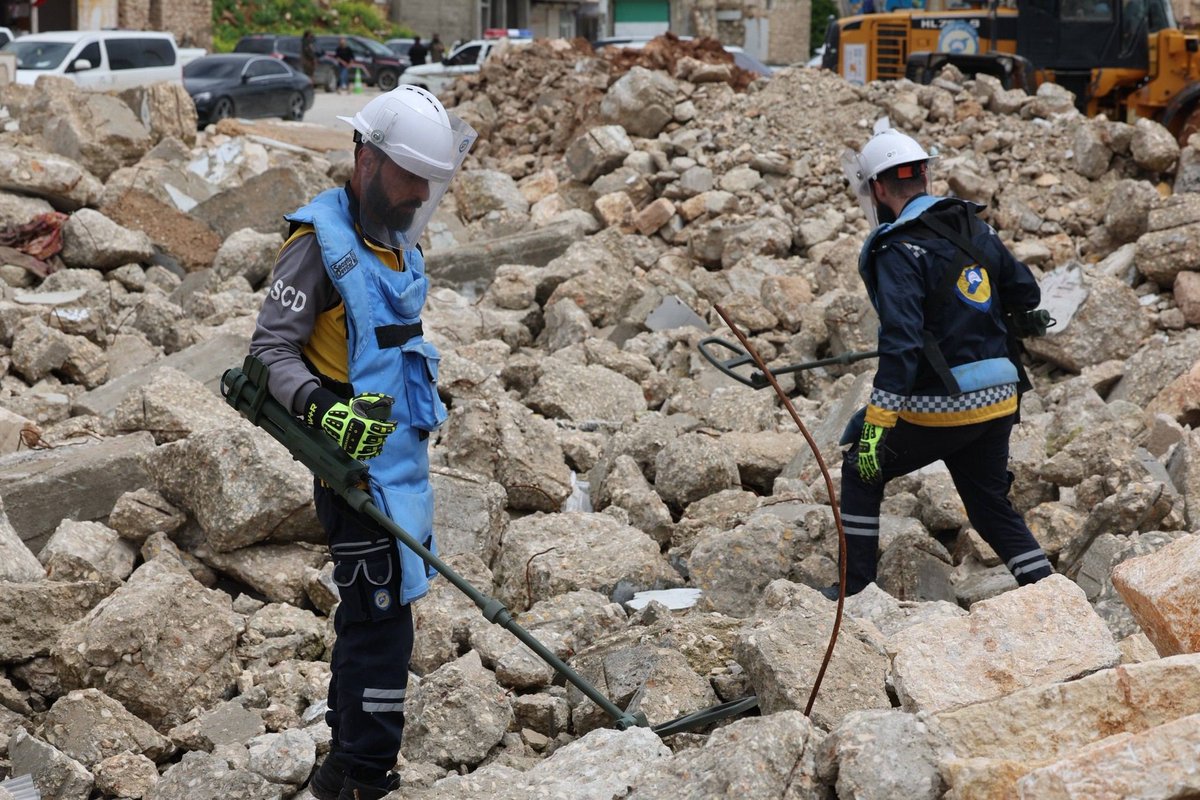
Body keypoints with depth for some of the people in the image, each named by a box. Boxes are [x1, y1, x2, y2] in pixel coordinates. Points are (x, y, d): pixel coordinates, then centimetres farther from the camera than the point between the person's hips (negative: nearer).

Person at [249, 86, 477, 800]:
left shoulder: (396, 238, 13)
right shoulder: (321, 241, -15)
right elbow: (272, 348, -18)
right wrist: (321, 405, -33)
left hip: (400, 453, 9)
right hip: (356, 458, -9)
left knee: (372, 609, 16)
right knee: (381, 616, -10)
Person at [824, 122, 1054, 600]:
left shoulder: (899, 251, -15)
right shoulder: (973, 228, 7)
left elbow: (900, 343, -25)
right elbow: (1026, 296, 17)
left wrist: (876, 425, -27)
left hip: (940, 408, -6)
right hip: (999, 400, 6)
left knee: (861, 470, 14)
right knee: (992, 506, 19)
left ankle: (854, 589, 16)